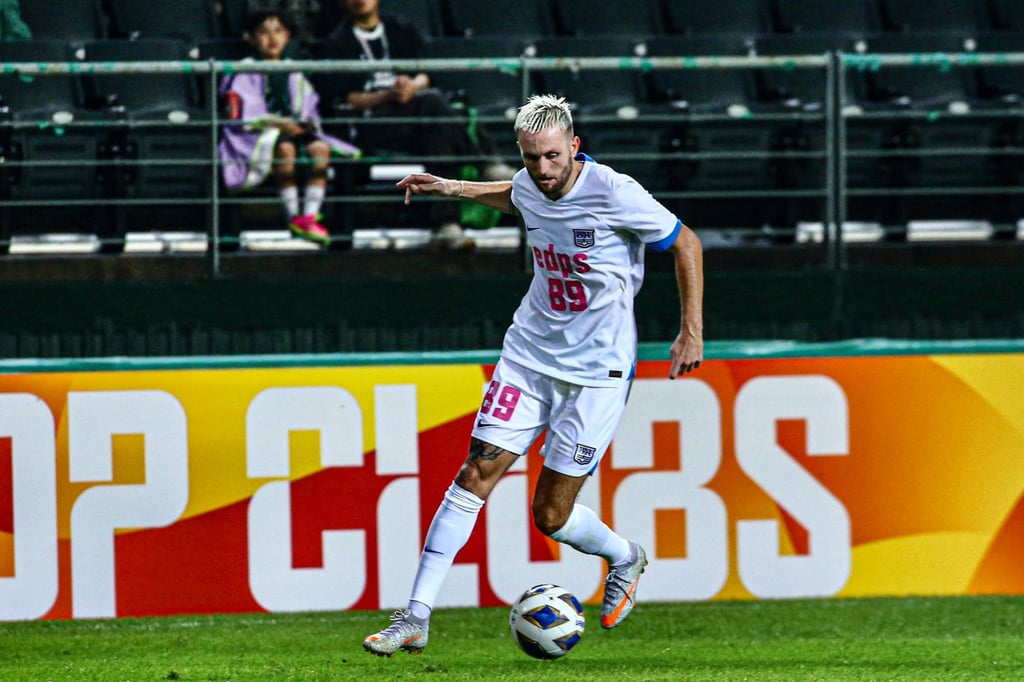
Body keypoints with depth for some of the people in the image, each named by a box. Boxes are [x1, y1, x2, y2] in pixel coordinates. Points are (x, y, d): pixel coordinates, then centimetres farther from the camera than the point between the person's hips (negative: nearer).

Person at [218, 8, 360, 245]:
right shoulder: (245, 74, 4)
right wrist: (277, 123, -17)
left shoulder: (295, 75, 22)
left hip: (295, 129, 4)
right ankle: (293, 215, -39)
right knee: (284, 147, -38)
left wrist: (308, 123, -4)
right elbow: (240, 116, -6)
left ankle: (310, 215, -38)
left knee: (320, 148, -29)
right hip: (259, 135, -4)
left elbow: (309, 108, 22)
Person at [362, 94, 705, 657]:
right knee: (474, 476, -6)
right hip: (529, 352, 5)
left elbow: (684, 242, -5)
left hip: (596, 371, -5)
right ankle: (416, 619, -4)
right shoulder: (531, 187, -1)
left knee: (550, 516, -4)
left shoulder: (614, 194, -19)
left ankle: (625, 558, 30)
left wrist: (692, 331, -8)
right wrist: (452, 189, 21)